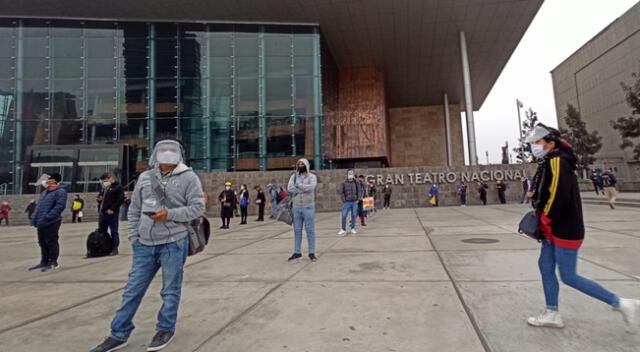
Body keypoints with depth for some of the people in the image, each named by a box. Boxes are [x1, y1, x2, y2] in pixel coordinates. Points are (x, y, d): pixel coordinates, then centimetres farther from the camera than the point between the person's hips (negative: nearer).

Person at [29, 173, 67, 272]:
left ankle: (53, 263, 5)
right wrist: (34, 217, 8)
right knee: (42, 243, 14)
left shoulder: (60, 192, -9)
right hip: (41, 223, 9)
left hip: (51, 223, -9)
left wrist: (47, 218, -23)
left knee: (51, 242, -3)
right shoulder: (44, 192, 20)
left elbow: (59, 206, -19)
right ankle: (44, 262, 24)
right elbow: (39, 206, 23)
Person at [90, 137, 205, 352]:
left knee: (170, 290, 7)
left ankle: (165, 330, 27)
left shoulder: (188, 177, -4)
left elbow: (198, 207, -9)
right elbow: (134, 210, 15)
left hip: (173, 244, -4)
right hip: (145, 245, 5)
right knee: (132, 289, 12)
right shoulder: (145, 178, 11)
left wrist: (170, 214, -18)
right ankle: (119, 335, 26)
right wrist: (133, 237, 9)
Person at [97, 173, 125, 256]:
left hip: (112, 213, -8)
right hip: (102, 213, 8)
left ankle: (114, 249, 4)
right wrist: (99, 198, 10)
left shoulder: (118, 187, -4)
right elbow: (100, 196, 33)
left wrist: (112, 209, -18)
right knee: (101, 231, 11)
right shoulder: (104, 188, 20)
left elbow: (121, 200, -13)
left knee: (114, 232, -2)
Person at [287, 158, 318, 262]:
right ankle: (297, 253, 19)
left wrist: (298, 185, -12)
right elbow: (289, 189, -10)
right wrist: (303, 189, -15)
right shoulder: (294, 176, 6)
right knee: (297, 231, 9)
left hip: (308, 208, -3)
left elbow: (310, 187, -23)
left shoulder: (312, 177, -2)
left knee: (310, 231, 2)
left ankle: (312, 253, 11)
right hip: (296, 208, 3)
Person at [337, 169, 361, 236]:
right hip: (346, 202, -1)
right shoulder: (343, 183, -1)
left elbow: (359, 191, 9)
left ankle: (353, 229, 16)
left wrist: (358, 199, 0)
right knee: (344, 216, -3)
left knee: (354, 215, 5)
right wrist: (344, 200, -6)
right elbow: (341, 192, 1)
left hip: (354, 202, 1)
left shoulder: (357, 183, 5)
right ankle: (343, 229, 8)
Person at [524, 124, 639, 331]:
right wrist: (543, 219, 9)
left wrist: (545, 219, -13)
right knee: (545, 267, 11)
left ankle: (621, 304, 15)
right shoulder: (548, 163, 13)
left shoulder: (556, 161, -17)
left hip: (566, 230, -10)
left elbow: (559, 195, -25)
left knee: (568, 277, -1)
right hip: (554, 230, 10)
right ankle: (552, 314, 21)